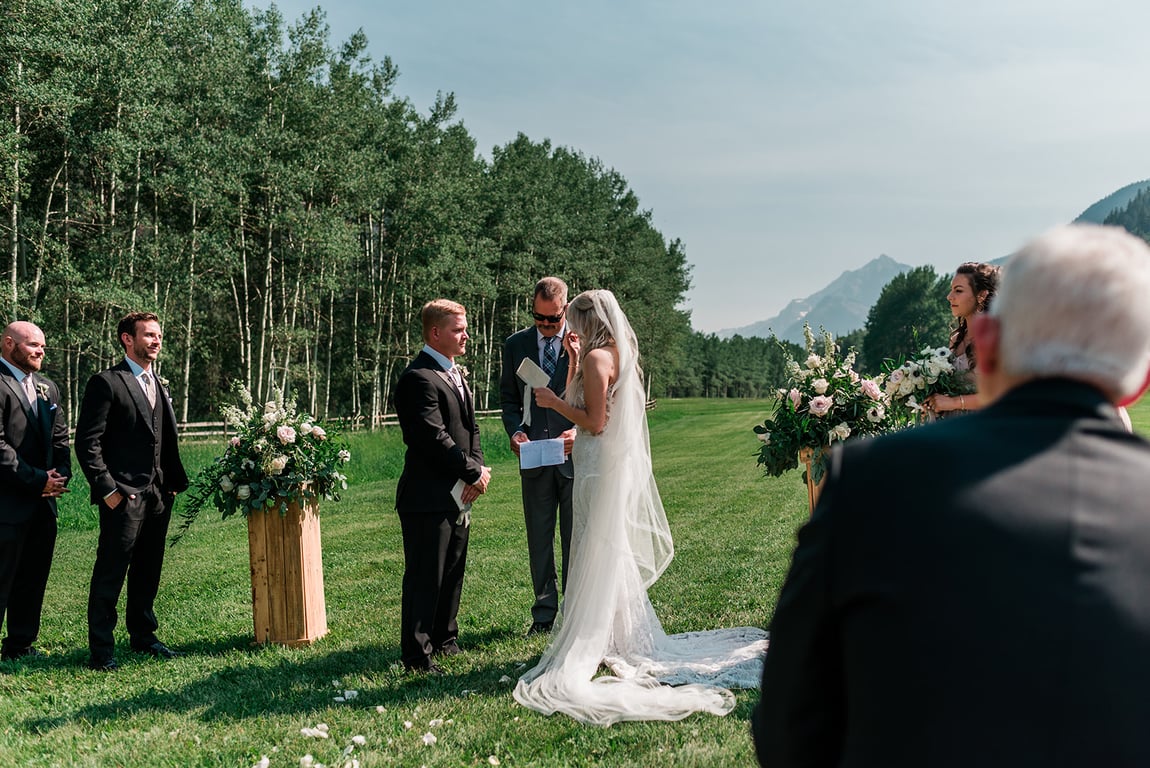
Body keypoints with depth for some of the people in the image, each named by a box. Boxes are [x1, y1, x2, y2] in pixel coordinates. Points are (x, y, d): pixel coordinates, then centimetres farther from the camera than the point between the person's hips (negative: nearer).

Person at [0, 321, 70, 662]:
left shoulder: (47, 388, 16)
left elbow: (60, 438, 17)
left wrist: (61, 475, 0)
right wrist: (38, 480, -14)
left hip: (43, 503, 8)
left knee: (33, 579, 13)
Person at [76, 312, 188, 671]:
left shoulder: (159, 385, 17)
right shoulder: (106, 383, -7)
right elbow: (87, 443, -12)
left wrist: (173, 482, 10)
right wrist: (107, 490, -15)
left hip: (158, 495, 7)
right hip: (124, 496, -7)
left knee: (148, 571, 15)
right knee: (110, 572, -1)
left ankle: (143, 635, 28)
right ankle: (101, 649, 6)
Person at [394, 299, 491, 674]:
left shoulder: (455, 373, 16)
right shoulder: (418, 378, -16)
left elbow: (471, 427, 17)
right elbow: (435, 439, -21)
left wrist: (477, 469, 0)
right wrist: (474, 474, -13)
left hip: (458, 496, 9)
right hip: (428, 498, -9)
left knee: (452, 573, 18)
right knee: (424, 578, -1)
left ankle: (444, 638, 33)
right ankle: (417, 654, 9)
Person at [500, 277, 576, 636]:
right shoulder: (515, 345, 7)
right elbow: (509, 398, 11)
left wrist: (579, 431, -17)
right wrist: (515, 431, -7)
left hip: (576, 456, -3)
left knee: (576, 541, 6)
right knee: (539, 541, 9)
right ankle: (545, 613, 20)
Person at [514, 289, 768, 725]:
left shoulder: (598, 357, -15)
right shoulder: (621, 354, 13)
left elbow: (594, 422, -19)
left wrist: (553, 401, -10)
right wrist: (574, 361, 13)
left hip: (599, 466, -10)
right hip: (617, 463, 10)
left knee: (595, 553, -3)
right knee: (613, 552, 17)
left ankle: (591, 648, 4)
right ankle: (625, 640, 27)